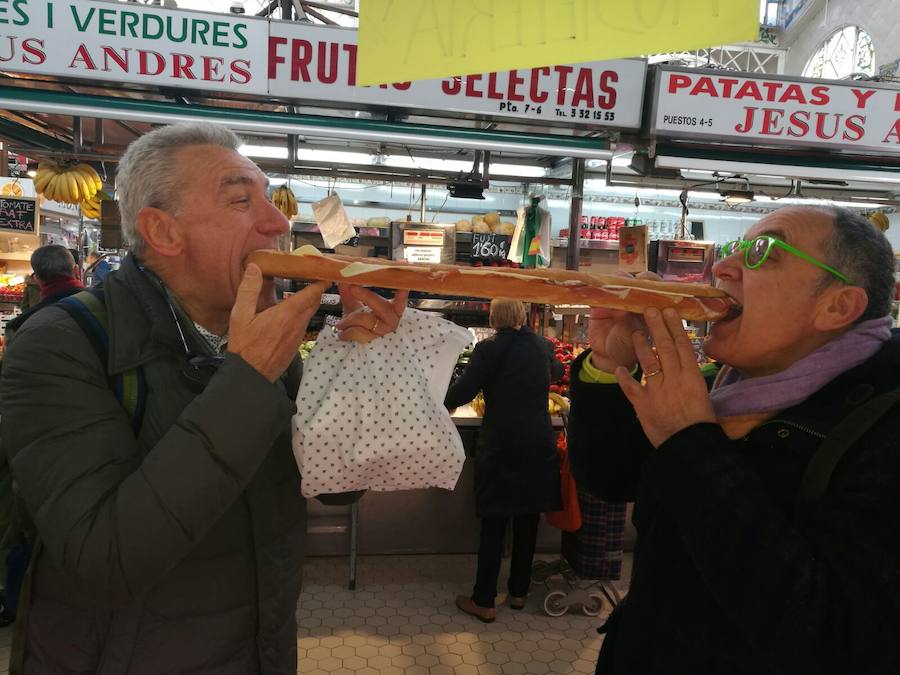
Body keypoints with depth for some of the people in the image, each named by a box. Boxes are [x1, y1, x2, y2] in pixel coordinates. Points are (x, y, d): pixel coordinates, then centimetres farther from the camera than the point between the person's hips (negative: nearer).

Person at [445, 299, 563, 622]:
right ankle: (519, 592, 29)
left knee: (493, 523, 5)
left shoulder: (488, 349, -10)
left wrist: (441, 401, 9)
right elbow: (557, 372, 25)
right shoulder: (541, 345, 4)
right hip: (539, 446, 4)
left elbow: (461, 392, -12)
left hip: (500, 447, -4)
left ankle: (484, 601, 14)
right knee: (528, 520, 15)